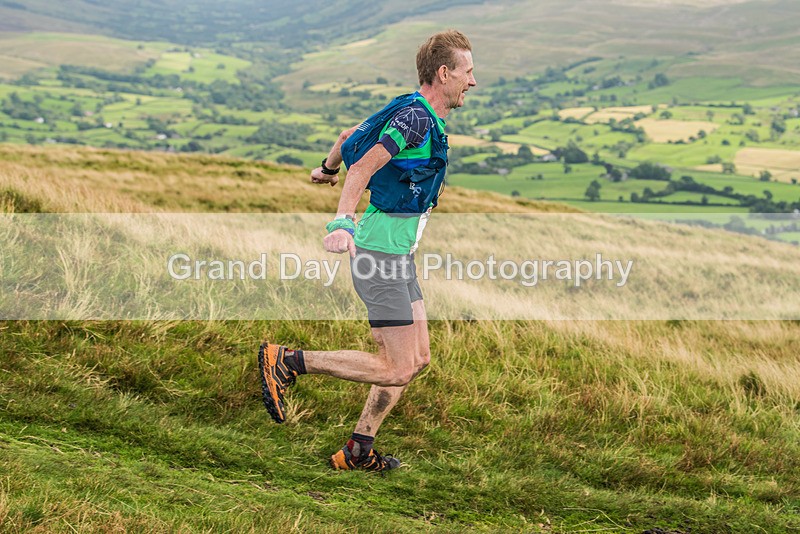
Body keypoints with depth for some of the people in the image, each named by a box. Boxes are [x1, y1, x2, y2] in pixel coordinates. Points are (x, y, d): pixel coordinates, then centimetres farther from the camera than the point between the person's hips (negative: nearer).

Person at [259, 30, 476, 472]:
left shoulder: (414, 112, 13)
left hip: (398, 254, 10)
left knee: (418, 357, 12)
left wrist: (328, 168, 44)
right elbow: (363, 169, -26)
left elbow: (350, 134, 26)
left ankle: (357, 451, 18)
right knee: (397, 370, -9)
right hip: (380, 251, -10)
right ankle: (287, 362, -2)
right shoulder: (416, 117, -17)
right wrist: (342, 223, -39)